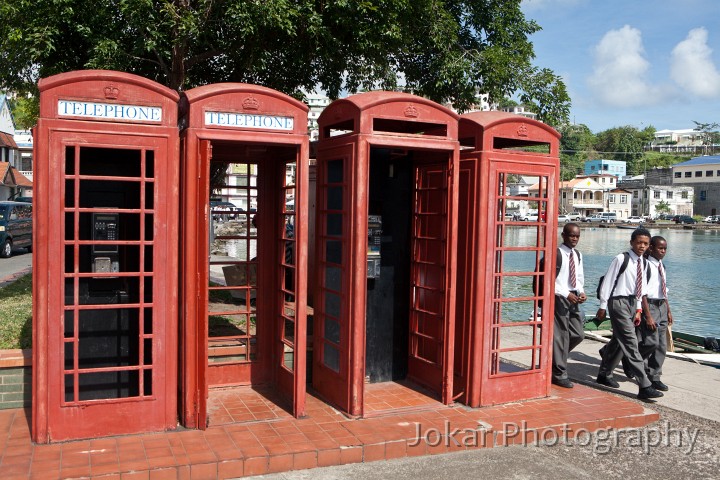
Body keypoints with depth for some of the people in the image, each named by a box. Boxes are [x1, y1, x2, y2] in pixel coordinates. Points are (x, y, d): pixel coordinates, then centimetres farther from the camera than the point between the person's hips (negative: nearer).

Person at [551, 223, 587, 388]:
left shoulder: (577, 255, 12)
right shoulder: (556, 253, -13)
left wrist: (581, 292, 1)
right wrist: (566, 294, -18)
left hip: (574, 298, 8)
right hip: (559, 297, -8)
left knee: (578, 334, 9)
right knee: (561, 335, -4)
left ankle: (556, 358, 30)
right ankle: (559, 374, 5)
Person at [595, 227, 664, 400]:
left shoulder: (642, 262, 9)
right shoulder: (621, 259, -13)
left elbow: (642, 289, 15)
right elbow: (607, 282, -10)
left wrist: (639, 310, 10)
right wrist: (603, 306, -9)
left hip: (633, 303, 8)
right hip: (619, 302, -8)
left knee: (619, 341, 18)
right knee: (630, 344, -11)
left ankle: (604, 374, 35)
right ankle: (645, 386, -13)